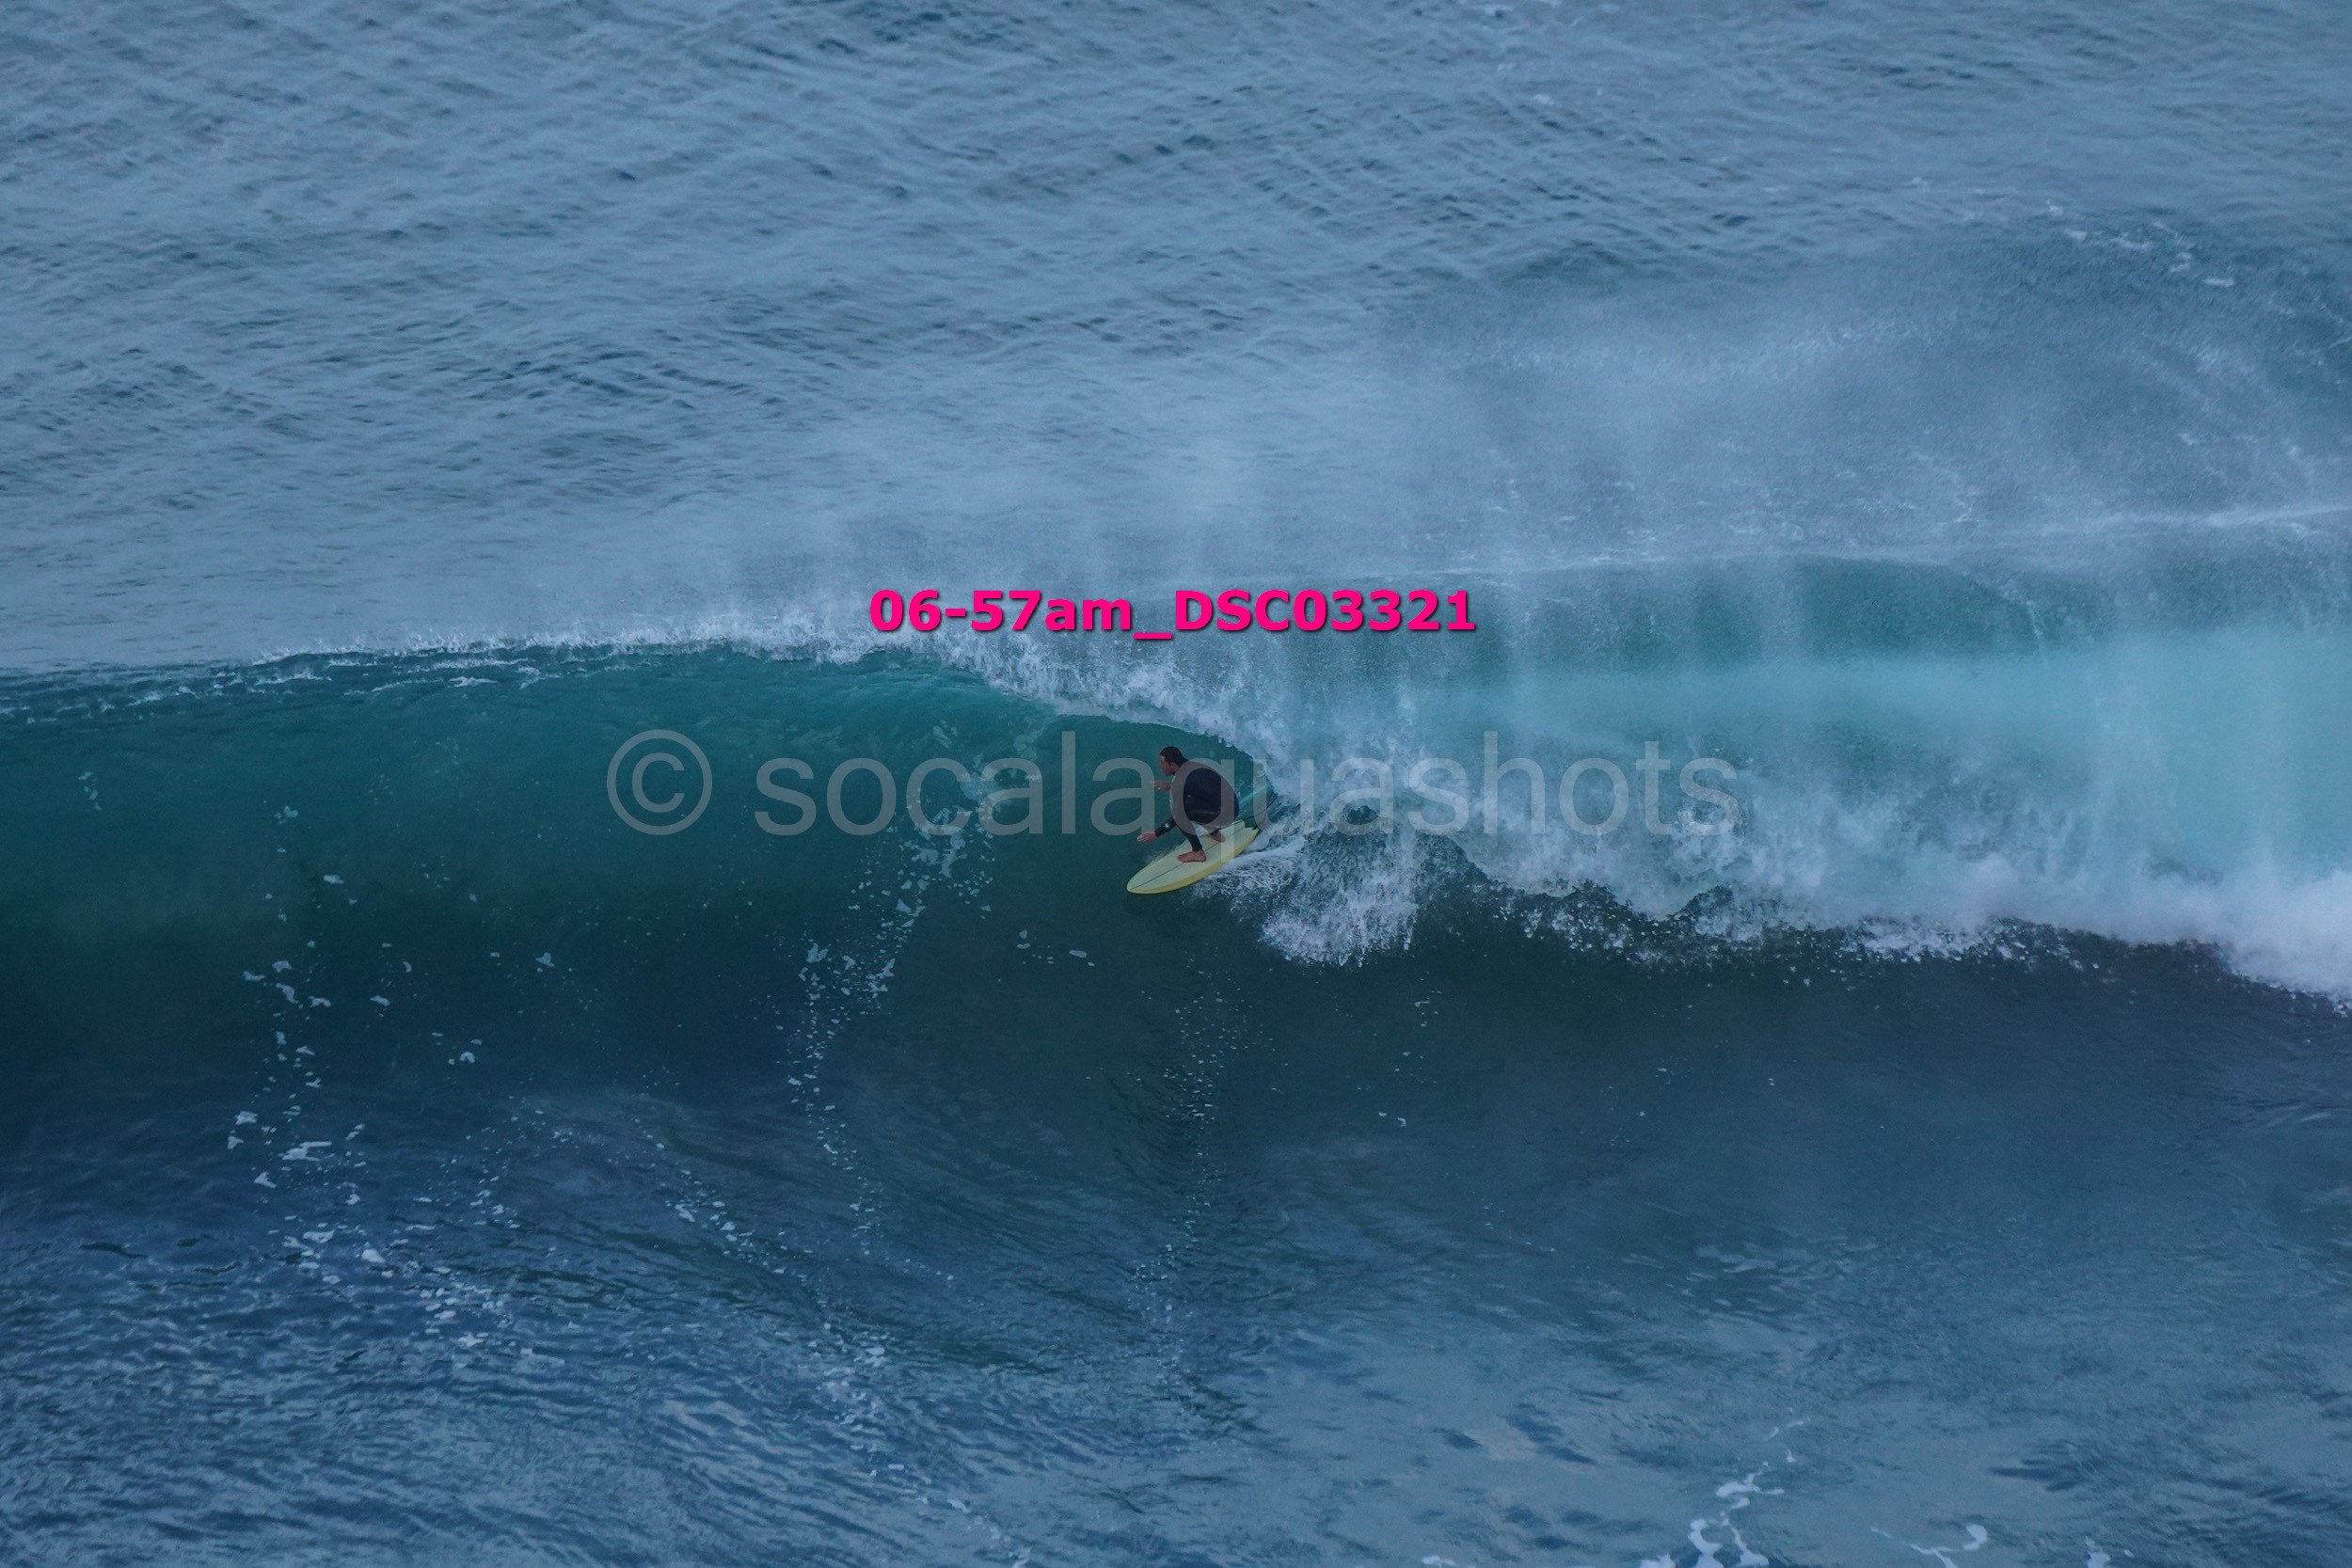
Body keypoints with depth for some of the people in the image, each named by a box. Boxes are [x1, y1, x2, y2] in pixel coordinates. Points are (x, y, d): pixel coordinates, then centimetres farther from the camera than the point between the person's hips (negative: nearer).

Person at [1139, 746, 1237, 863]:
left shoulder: (1179, 781, -16)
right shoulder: (1194, 765, 7)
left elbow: (1177, 817, -17)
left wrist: (1155, 834, -10)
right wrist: (1170, 786, 23)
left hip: (1224, 815, -9)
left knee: (1178, 811, -9)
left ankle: (1198, 852, -3)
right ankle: (1215, 832, 30)